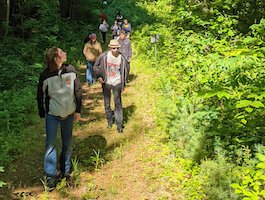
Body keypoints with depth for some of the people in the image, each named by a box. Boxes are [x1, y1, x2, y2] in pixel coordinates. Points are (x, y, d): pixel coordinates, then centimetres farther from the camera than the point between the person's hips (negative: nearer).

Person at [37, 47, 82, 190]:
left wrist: (78, 110, 1)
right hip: (52, 115, -2)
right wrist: (42, 114, 4)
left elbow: (78, 90, 1)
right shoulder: (45, 76, -14)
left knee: (67, 143, 14)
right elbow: (41, 96, -2)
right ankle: (51, 175, 11)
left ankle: (65, 170, 31)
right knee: (50, 143, 0)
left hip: (69, 114, 2)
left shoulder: (71, 70, -8)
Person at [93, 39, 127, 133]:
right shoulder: (104, 56, -12)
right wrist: (98, 76, -13)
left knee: (118, 103, -1)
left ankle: (119, 124, 9)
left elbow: (123, 71, 5)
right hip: (106, 83, 0)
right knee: (107, 103, 12)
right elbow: (95, 66, 1)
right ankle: (109, 121, 31)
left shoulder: (122, 58, -8)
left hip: (117, 83, 0)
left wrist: (123, 84, 7)